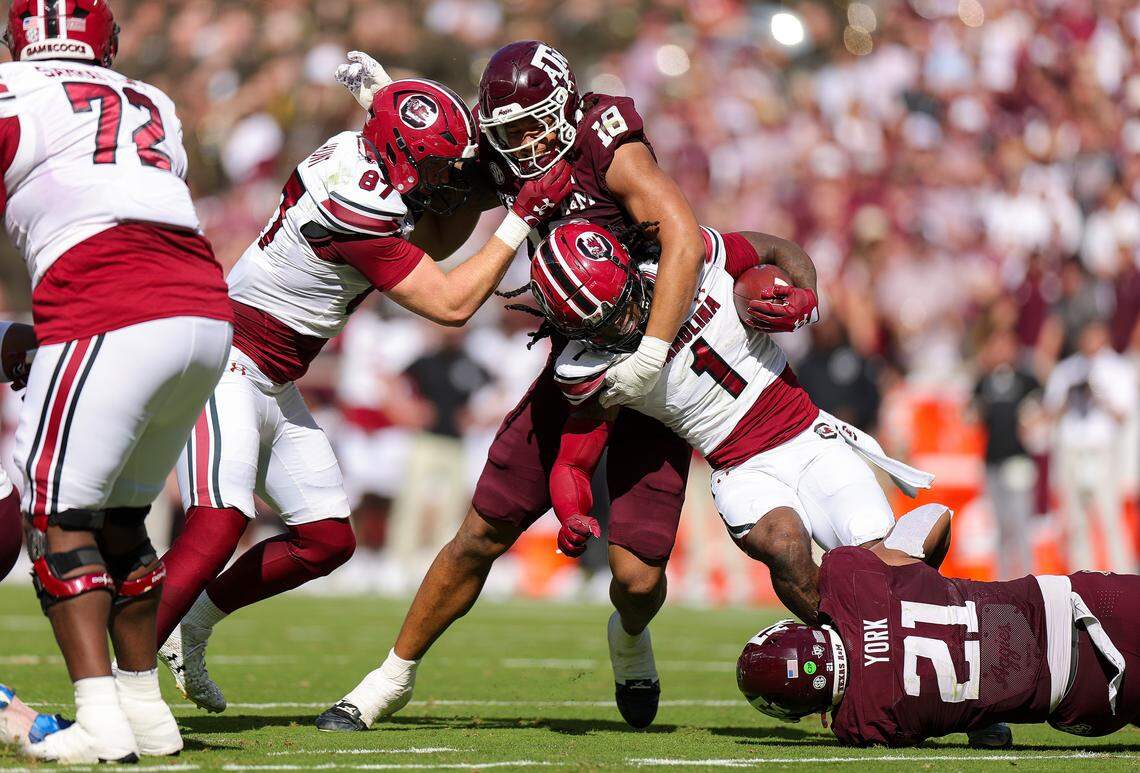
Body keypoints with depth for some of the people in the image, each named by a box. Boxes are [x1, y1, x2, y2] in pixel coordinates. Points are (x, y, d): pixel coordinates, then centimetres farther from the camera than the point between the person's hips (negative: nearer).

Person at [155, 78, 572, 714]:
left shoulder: (363, 156, 2)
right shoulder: (356, 210, -26)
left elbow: (436, 239, 20)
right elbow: (452, 304, -21)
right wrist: (525, 216, -18)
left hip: (274, 387, 10)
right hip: (228, 368, -10)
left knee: (328, 540, 10)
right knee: (217, 528, -27)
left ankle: (193, 624, 23)